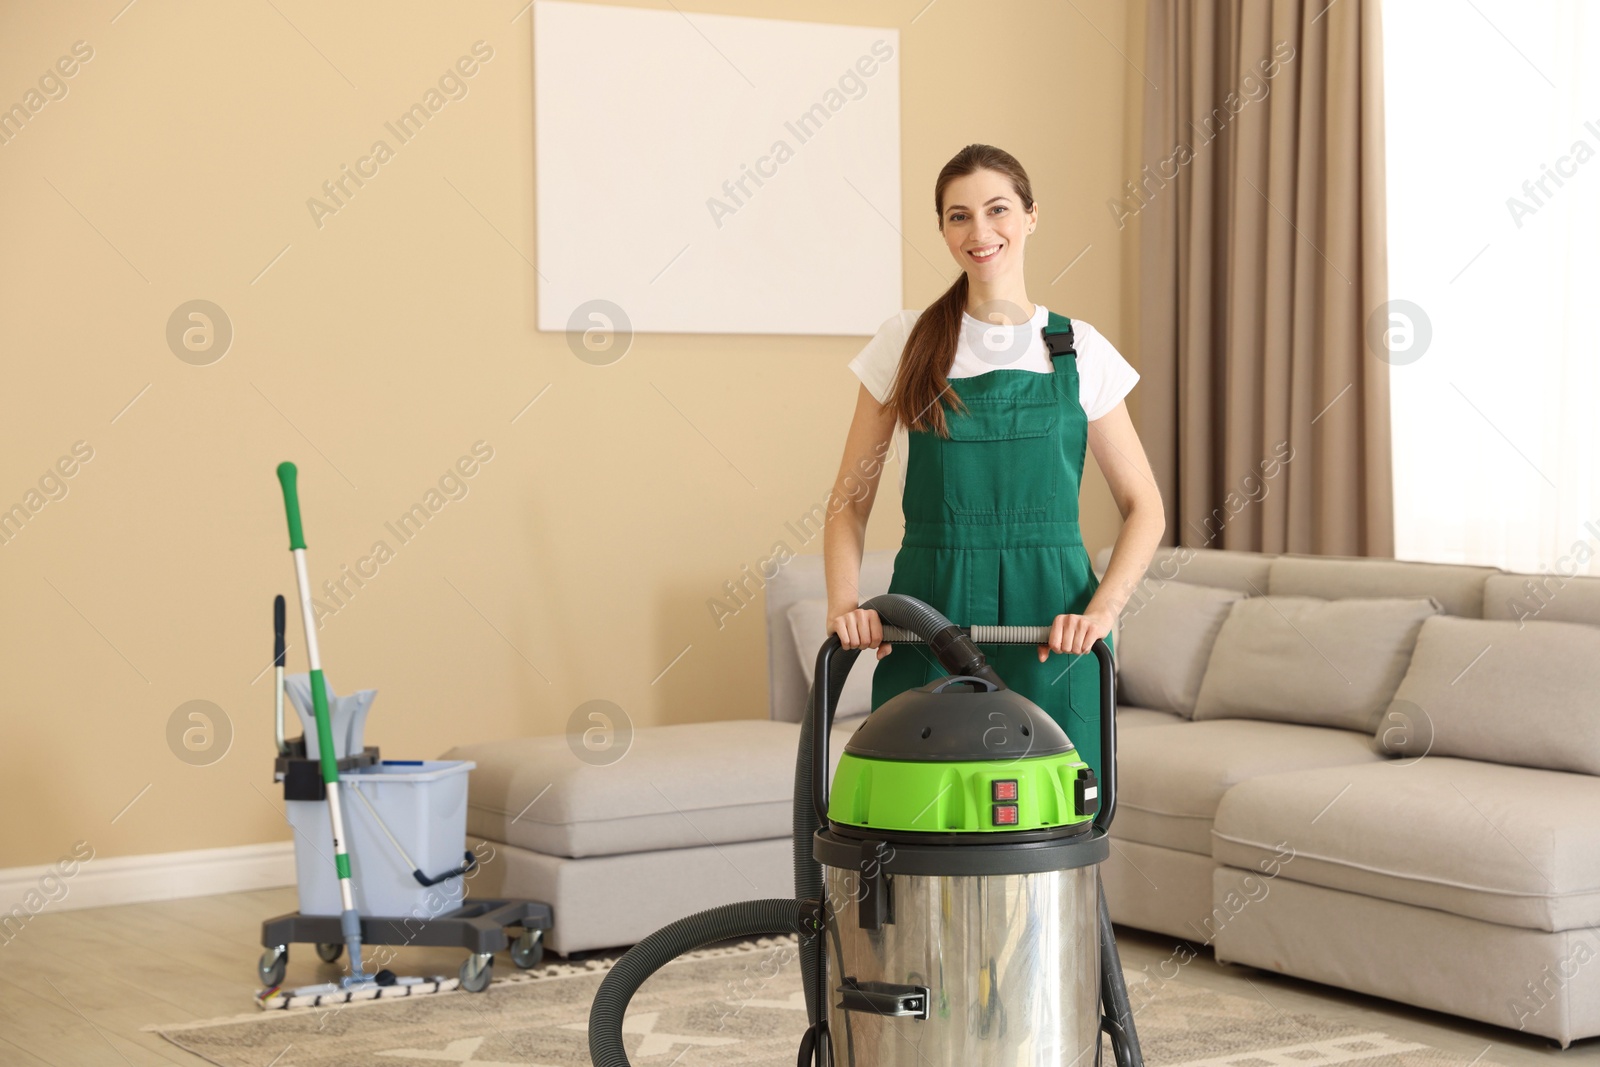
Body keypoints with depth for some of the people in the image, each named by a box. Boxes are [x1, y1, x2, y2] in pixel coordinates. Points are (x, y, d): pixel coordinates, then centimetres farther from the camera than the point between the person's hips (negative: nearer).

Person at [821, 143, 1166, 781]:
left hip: (1046, 626, 0)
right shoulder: (906, 343, 5)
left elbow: (1145, 508, 7)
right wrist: (844, 604, -10)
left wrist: (1100, 611, -8)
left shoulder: (1079, 350, 6)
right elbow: (849, 501, 6)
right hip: (930, 616, 0)